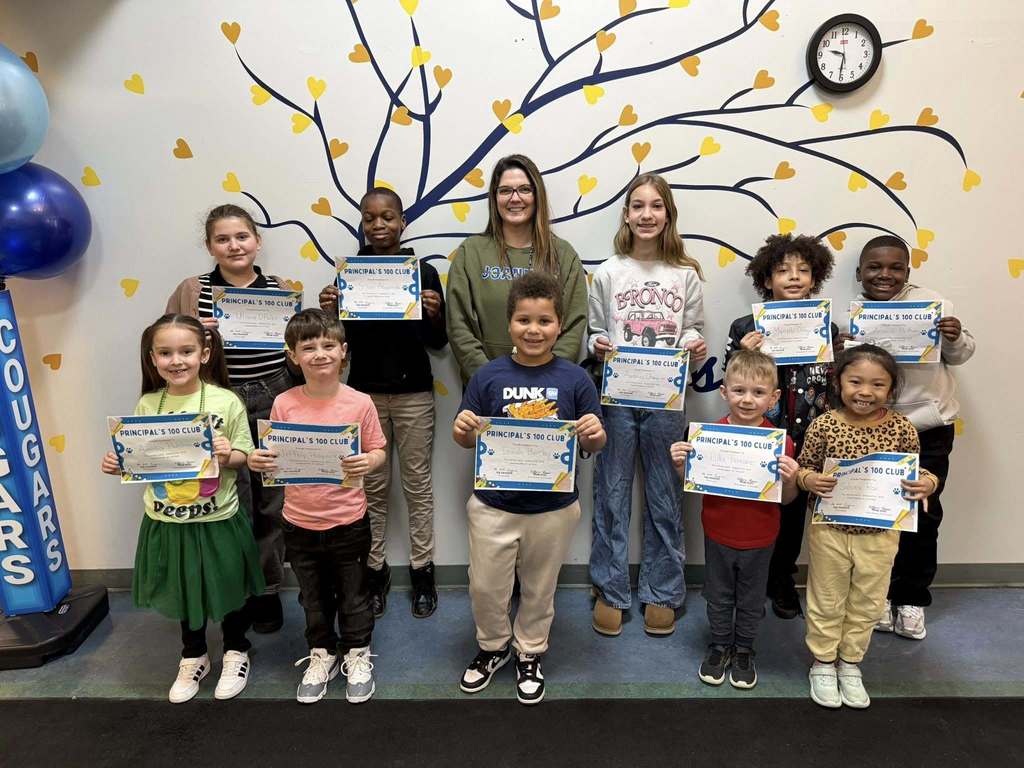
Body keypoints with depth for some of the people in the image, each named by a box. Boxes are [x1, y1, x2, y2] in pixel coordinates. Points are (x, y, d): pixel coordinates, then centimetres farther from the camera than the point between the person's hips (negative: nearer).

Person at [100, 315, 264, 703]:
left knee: (228, 590, 16)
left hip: (217, 519, -3)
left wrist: (228, 456, -27)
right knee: (184, 592, 21)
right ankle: (193, 657, 45)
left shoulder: (226, 402, -14)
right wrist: (118, 464, -12)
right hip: (167, 521, 3)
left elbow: (243, 457, -7)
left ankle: (236, 653, 41)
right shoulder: (147, 405, -4)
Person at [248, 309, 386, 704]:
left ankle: (357, 654, 40)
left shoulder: (360, 403, -12)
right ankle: (321, 654, 44)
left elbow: (378, 451, -4)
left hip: (348, 521, -2)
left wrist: (367, 462, -25)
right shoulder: (284, 404, -7)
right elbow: (273, 456, 2)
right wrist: (256, 461, -20)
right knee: (313, 597, 21)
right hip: (300, 523, 2)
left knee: (353, 594, 16)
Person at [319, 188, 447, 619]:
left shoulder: (424, 272, -2)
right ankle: (374, 570, 24)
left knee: (417, 485, 8)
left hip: (413, 393, -1)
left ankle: (422, 570, 22)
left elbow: (438, 343, 1)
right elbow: (341, 341, 3)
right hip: (365, 391, 1)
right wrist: (328, 314, -16)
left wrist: (434, 314, -19)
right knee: (373, 486, 10)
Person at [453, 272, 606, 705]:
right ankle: (493, 646, 43)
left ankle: (530, 654, 44)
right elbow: (467, 440, -1)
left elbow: (592, 446, -1)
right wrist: (462, 429, -23)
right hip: (493, 505, 0)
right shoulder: (488, 377, -7)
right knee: (485, 587, 14)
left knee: (539, 589, 19)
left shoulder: (575, 380, -7)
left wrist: (595, 434, -23)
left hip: (554, 507, 0)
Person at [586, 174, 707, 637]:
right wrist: (597, 346, -14)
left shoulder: (685, 274, 4)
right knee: (612, 493, 7)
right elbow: (594, 333, 7)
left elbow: (693, 329, 10)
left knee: (665, 496, 9)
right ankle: (610, 590, 23)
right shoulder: (608, 274, 3)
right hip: (617, 396, 0)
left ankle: (661, 592, 26)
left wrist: (695, 347, -12)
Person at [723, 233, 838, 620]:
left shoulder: (827, 330, 3)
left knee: (794, 512, 16)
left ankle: (782, 581, 37)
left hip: (805, 443, 3)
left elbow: (837, 389, 10)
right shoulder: (745, 328, -6)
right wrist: (742, 354, -20)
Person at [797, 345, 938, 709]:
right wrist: (808, 479, -24)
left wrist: (927, 483, -18)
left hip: (880, 533, 2)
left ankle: (850, 663, 40)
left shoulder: (902, 428, -8)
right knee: (827, 601, 15)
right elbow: (803, 468, -3)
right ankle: (823, 663, 36)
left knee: (867, 603, 19)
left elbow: (916, 474, 4)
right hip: (830, 530, -2)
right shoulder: (823, 426, -13)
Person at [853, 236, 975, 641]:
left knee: (923, 514, 10)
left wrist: (956, 338, -20)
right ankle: (879, 592, 29)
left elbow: (960, 355, 1)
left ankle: (912, 600, 28)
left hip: (929, 426, 0)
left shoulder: (931, 302, -7)